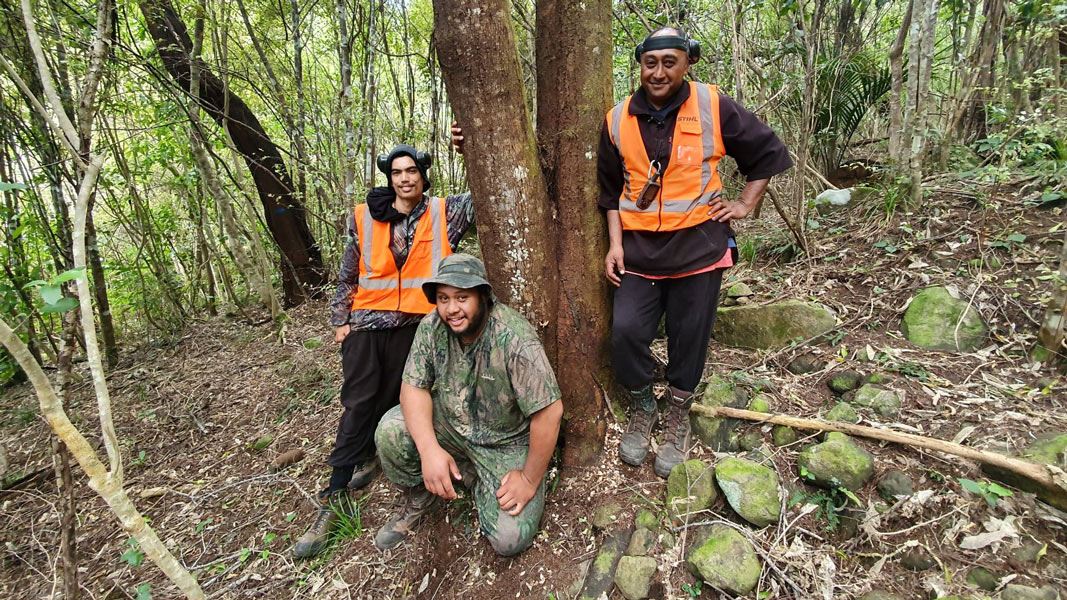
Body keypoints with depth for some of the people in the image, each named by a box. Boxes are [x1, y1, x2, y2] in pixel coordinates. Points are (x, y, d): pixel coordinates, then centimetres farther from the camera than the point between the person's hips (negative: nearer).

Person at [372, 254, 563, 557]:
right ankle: (418, 497, 9)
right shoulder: (432, 327, -13)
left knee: (509, 538, -17)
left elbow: (549, 412, -27)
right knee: (390, 431, -22)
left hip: (507, 442, -3)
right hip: (449, 425, 4)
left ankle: (476, 479, 14)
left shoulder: (515, 339, -30)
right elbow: (414, 386, -11)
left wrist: (530, 480, -18)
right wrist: (429, 449, -26)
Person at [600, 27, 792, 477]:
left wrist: (745, 205, 3)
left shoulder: (714, 108, -4)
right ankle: (641, 408, 21)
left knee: (689, 338, 7)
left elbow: (769, 153, 8)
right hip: (638, 248, 2)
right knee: (626, 332, -6)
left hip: (697, 244, -1)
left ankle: (677, 418, 29)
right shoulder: (618, 119, 2)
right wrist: (615, 244, 2)